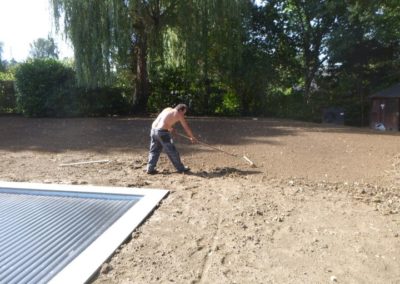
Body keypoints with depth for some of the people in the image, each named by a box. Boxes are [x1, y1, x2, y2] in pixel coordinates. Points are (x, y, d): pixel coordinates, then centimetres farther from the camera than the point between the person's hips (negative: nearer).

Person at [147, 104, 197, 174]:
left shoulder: (167, 109, 20)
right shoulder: (178, 114, 2)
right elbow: (186, 127, 9)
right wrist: (192, 137, 22)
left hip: (153, 129, 7)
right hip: (162, 132, -7)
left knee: (154, 150, 17)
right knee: (172, 151, 5)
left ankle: (150, 169, 14)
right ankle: (180, 168, 18)